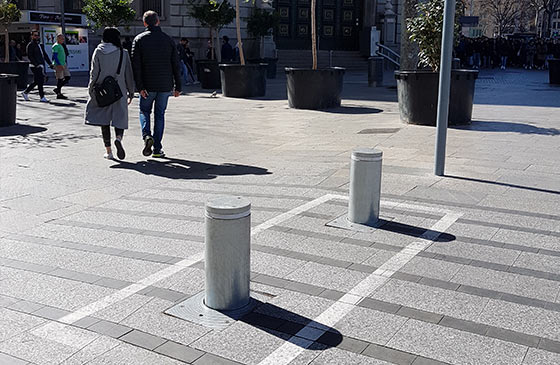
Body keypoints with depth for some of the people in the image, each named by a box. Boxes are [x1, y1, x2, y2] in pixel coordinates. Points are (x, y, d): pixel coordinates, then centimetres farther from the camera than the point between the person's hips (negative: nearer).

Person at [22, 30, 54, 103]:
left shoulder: (40, 45, 19)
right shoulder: (30, 45, -6)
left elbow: (45, 55, 21)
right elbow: (30, 56, -15)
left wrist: (50, 63, 12)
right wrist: (36, 64, -25)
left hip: (41, 65, 8)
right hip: (35, 66, -8)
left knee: (36, 81, 13)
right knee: (40, 81, -10)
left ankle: (25, 92, 26)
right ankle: (42, 97, -5)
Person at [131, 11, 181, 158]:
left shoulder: (139, 40, -1)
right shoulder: (168, 39, 4)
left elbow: (136, 65, -9)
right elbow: (176, 65, 3)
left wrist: (140, 86, -10)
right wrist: (178, 87, 7)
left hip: (148, 85, -1)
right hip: (165, 85, 1)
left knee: (144, 111, 17)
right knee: (160, 114, 10)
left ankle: (147, 136, -9)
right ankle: (157, 149, 8)